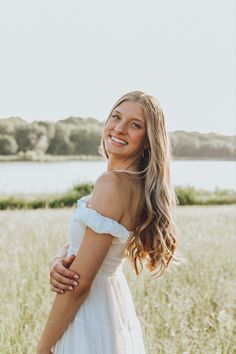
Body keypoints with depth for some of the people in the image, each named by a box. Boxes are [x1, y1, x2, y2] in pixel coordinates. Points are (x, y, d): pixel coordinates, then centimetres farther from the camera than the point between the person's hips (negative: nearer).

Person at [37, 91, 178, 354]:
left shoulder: (112, 183, -24)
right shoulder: (138, 185, 3)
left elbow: (79, 284, -23)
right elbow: (78, 243, 8)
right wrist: (59, 262, -14)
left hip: (90, 324, -8)